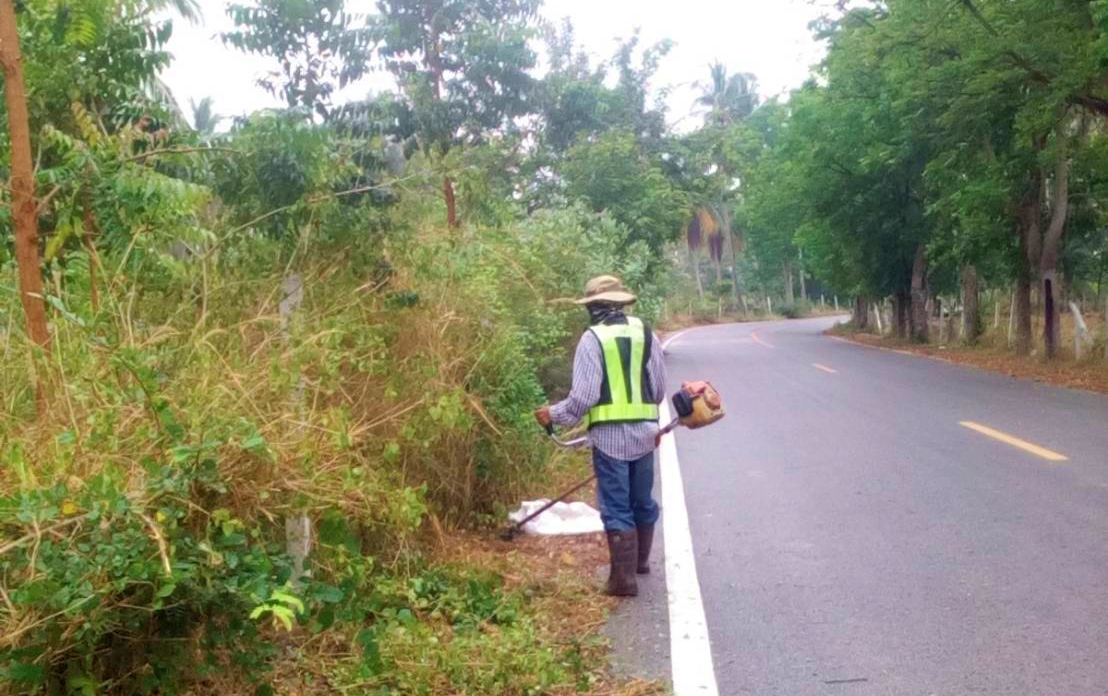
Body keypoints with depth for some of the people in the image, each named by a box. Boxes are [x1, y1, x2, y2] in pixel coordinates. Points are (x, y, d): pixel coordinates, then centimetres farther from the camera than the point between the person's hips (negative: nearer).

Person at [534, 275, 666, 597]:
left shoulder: (593, 338, -8)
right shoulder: (645, 333, 5)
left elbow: (583, 395, -12)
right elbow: (660, 388, 7)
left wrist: (554, 414, 3)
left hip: (609, 435, -4)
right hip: (644, 432, 5)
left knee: (617, 507, 2)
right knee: (642, 500, 19)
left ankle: (624, 577, 3)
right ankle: (640, 560, 36)